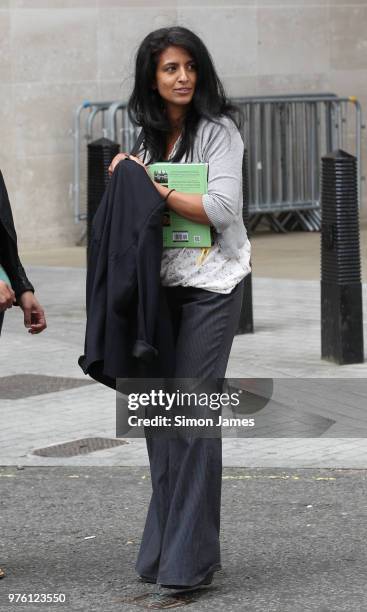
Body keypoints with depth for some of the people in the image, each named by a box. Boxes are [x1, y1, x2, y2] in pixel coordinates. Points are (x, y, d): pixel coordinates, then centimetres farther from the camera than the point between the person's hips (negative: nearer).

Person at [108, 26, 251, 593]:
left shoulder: (219, 131, -7)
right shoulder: (149, 139, 14)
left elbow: (222, 210, -18)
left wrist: (154, 186, -11)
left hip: (211, 285, -7)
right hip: (162, 285, 7)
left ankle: (189, 559, -5)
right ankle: (162, 549, 15)